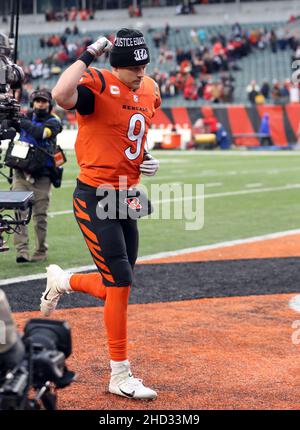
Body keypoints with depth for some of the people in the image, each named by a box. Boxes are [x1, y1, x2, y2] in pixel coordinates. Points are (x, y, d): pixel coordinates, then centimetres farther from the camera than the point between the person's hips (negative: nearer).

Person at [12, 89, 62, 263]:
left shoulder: (53, 121, -1)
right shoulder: (26, 117, 13)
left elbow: (40, 133, -20)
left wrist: (22, 122, -15)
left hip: (41, 176, -3)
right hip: (21, 173, 3)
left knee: (40, 216, -1)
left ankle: (41, 251, 11)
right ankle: (22, 251, -13)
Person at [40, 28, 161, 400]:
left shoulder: (149, 90, 7)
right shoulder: (97, 84, -16)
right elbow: (61, 95, -40)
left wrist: (146, 159, 7)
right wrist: (89, 55, -28)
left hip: (126, 199, 8)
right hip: (94, 198, -8)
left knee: (114, 289, 12)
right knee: (121, 283, -10)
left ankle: (61, 281, 42)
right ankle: (120, 375, 2)